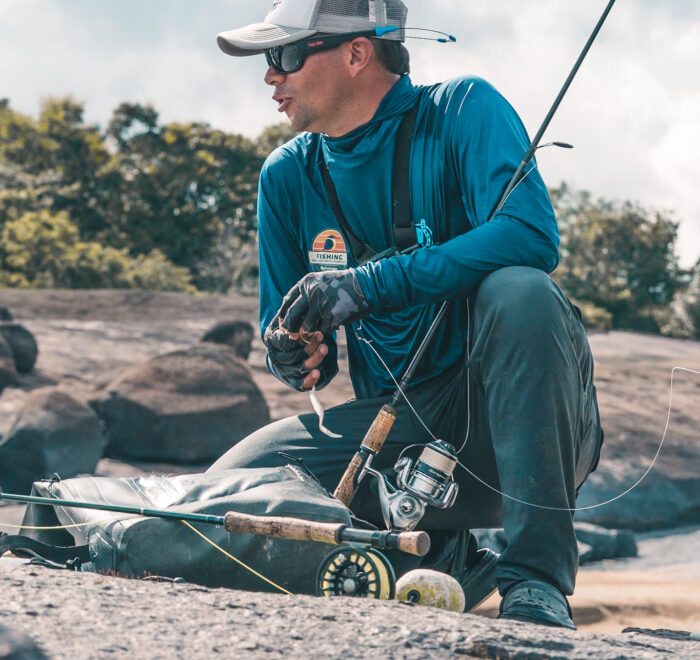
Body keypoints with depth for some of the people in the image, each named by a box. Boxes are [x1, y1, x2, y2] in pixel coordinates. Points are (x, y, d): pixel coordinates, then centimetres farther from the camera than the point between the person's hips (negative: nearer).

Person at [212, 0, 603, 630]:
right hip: (396, 431, 4)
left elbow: (532, 235, -26)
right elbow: (286, 328, 15)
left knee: (519, 291, -34)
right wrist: (298, 357, -11)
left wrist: (367, 284, -28)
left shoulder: (462, 110, -7)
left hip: (504, 415, -4)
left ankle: (537, 576, -27)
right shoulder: (288, 175, 8)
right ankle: (444, 559, 2)